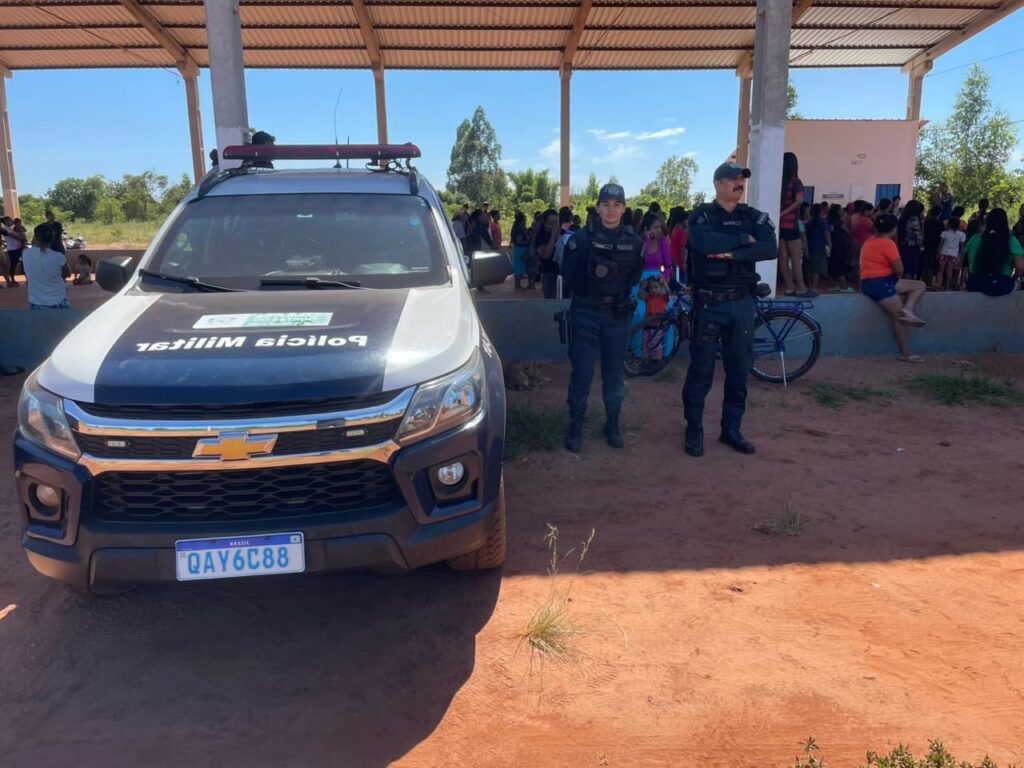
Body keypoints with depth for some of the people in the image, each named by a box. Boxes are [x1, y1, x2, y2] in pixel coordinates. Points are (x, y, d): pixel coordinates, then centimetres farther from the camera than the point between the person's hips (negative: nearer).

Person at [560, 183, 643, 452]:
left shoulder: (634, 241, 5)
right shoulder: (582, 238, -4)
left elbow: (634, 278, 10)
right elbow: (569, 274, -5)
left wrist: (620, 295, -2)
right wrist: (589, 290, -7)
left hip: (617, 315, 3)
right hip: (586, 313, -2)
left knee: (614, 373, 10)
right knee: (581, 372, -2)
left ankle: (612, 425, 23)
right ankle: (575, 427, 9)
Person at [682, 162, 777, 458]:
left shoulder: (754, 216, 8)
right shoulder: (701, 215, -2)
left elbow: (770, 249, -10)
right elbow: (706, 244, -24)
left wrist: (731, 253, -19)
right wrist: (744, 239, -12)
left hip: (742, 302, 4)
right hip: (709, 302, -4)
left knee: (739, 369, 9)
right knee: (701, 368, 2)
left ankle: (731, 428, 21)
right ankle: (694, 429, 13)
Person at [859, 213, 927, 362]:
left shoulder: (871, 240, 15)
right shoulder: (888, 243, -14)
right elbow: (898, 269, -15)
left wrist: (897, 277, 16)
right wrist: (898, 276, 8)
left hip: (878, 281, 10)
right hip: (879, 283, -10)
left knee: (920, 286, 8)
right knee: (898, 317, -6)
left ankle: (907, 310, -14)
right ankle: (905, 353, -1)